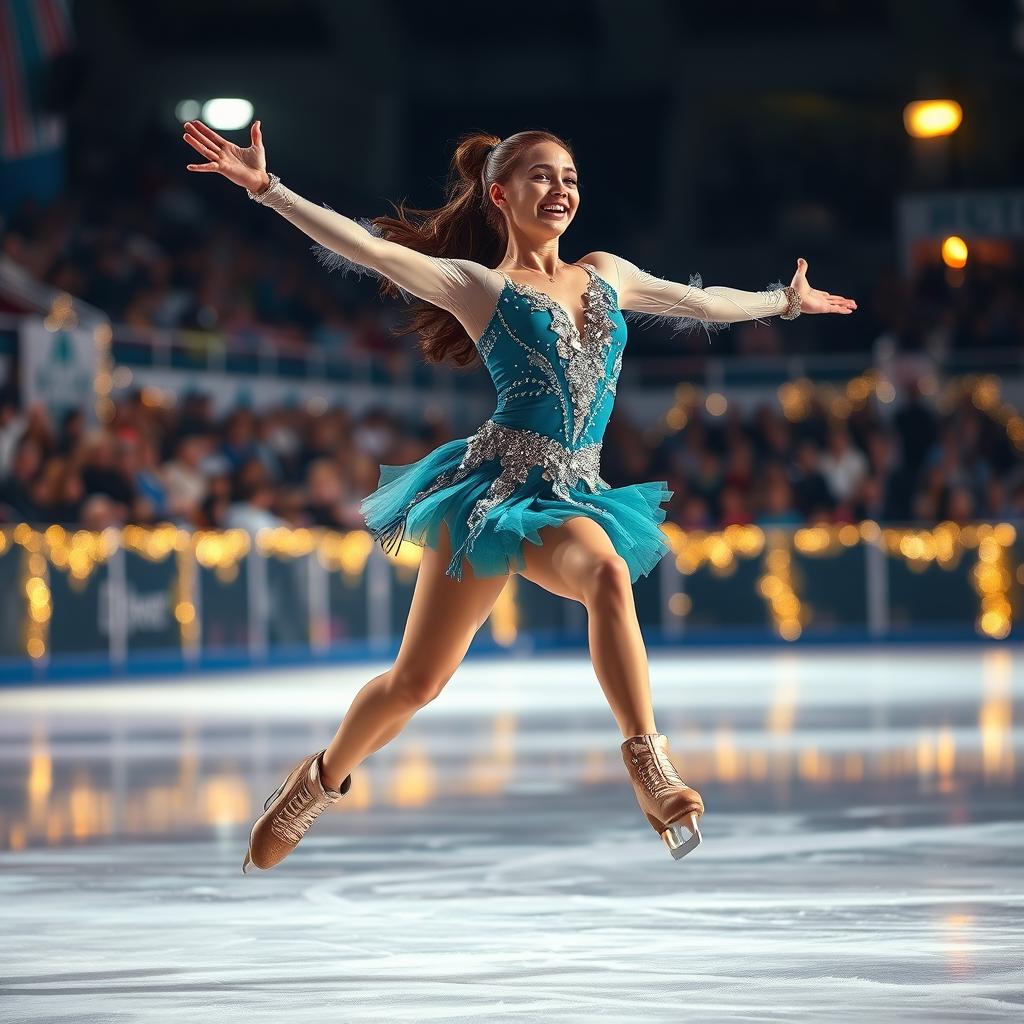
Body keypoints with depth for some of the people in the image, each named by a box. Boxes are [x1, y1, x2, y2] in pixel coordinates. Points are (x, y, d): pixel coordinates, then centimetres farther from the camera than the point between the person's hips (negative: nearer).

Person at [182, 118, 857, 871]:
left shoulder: (607, 275, 18)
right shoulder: (479, 286, 2)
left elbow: (702, 303, 34)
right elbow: (366, 248, -9)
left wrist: (786, 300, 44)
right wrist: (266, 188, -18)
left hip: (572, 495, 3)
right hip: (496, 484, -3)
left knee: (609, 572, -34)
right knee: (417, 680, -1)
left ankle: (650, 769, -37)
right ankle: (321, 779, 25)